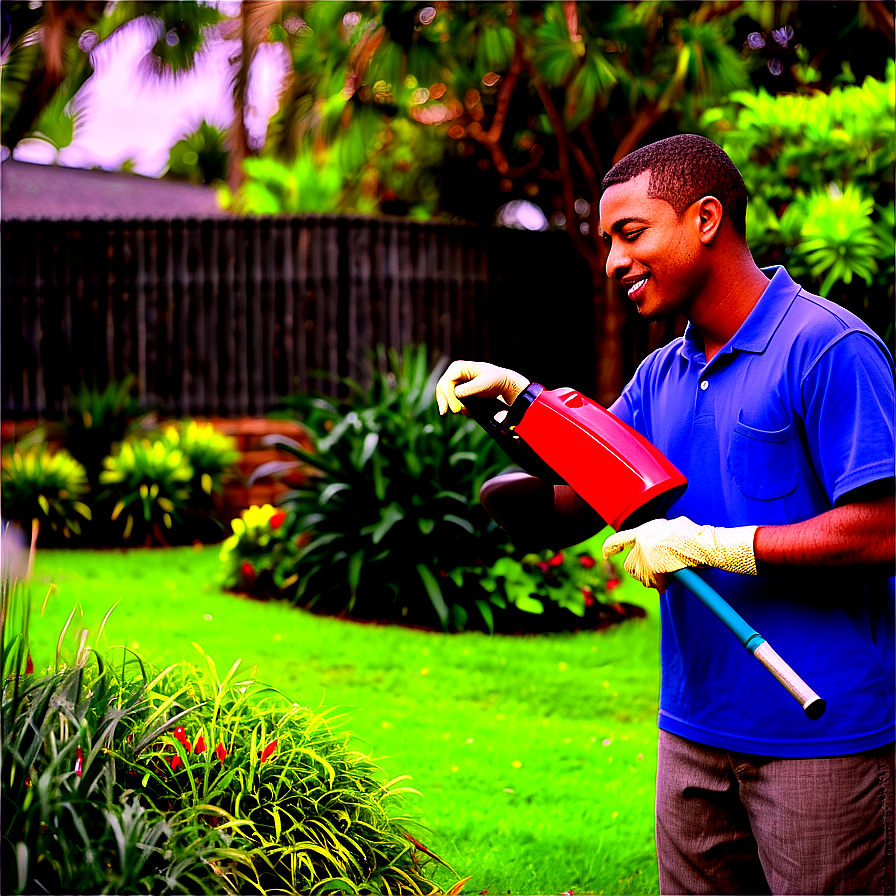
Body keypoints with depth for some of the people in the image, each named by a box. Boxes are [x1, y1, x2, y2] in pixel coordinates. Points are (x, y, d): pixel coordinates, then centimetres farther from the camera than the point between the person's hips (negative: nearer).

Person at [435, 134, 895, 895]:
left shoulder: (827, 348, -11)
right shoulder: (661, 377, 13)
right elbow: (561, 516, 11)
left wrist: (709, 544, -18)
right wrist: (519, 407, -6)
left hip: (824, 737, -7)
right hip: (695, 731, 7)